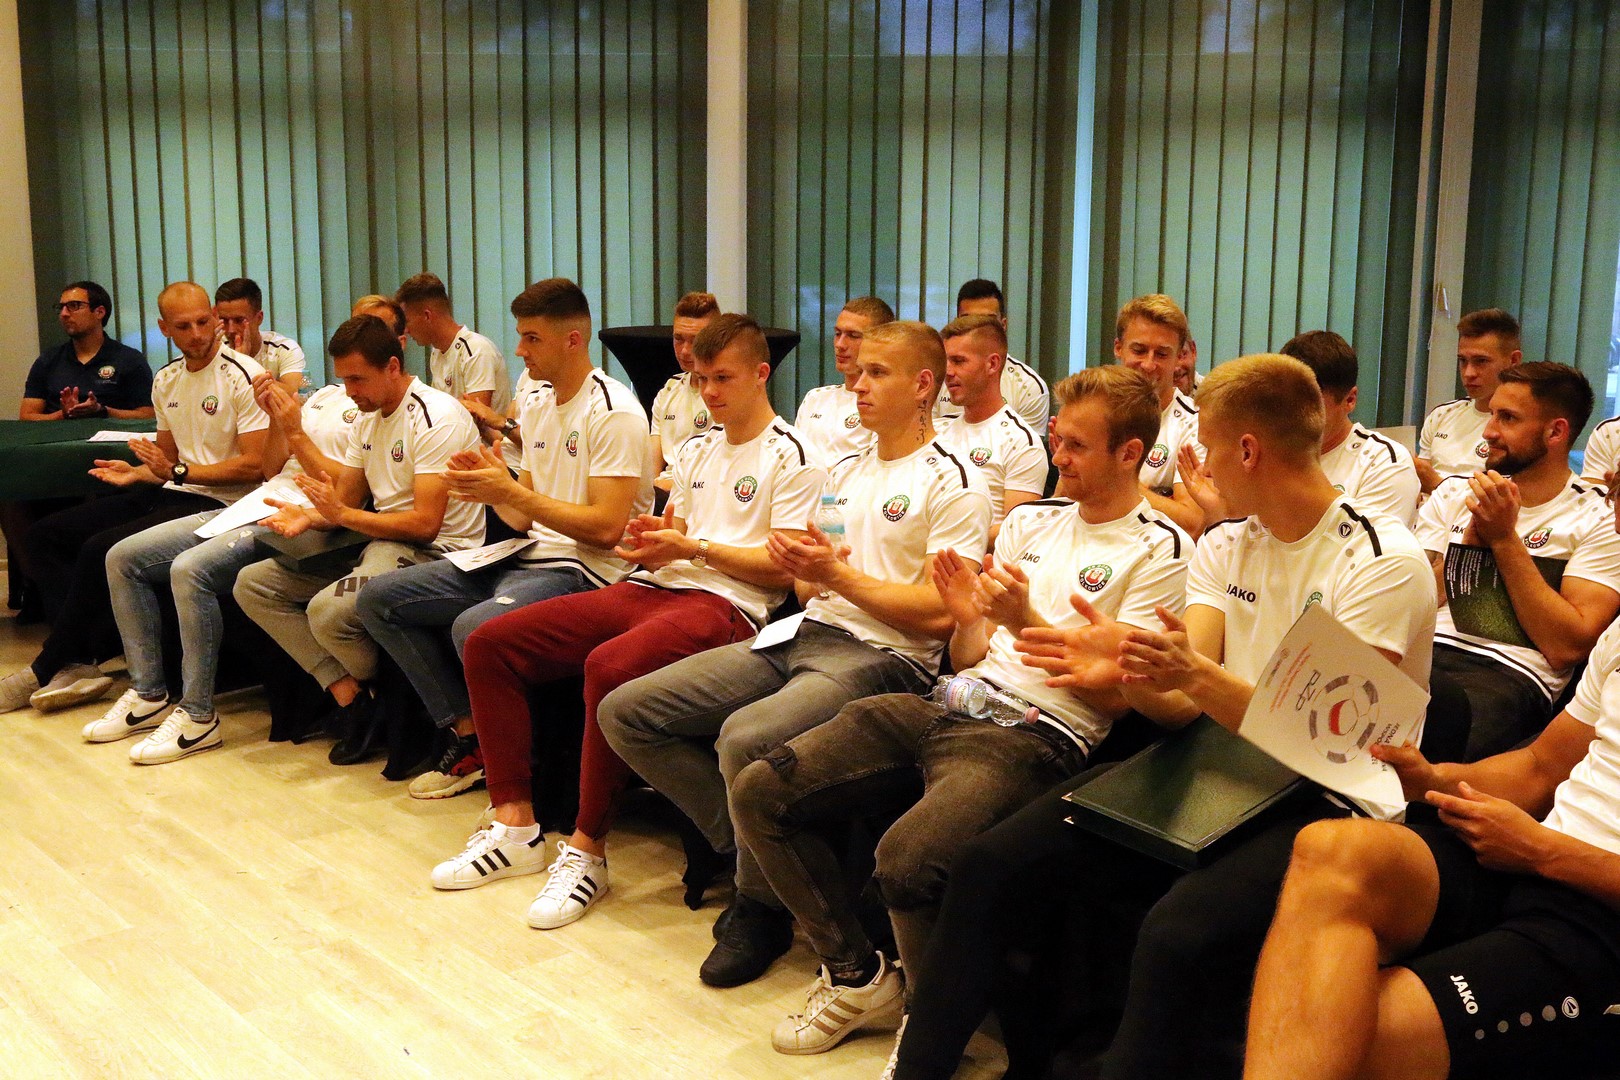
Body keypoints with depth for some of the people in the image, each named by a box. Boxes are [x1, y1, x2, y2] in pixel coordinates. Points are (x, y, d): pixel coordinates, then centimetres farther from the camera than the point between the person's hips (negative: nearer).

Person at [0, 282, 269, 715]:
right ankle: (78, 660, -10)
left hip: (214, 501, -9)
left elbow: (254, 466, -16)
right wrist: (138, 473, 3)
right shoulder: (165, 380, 15)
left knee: (100, 548, -25)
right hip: (169, 493, 9)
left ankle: (46, 670, -5)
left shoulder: (243, 376, -11)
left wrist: (178, 472, -19)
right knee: (46, 535, 2)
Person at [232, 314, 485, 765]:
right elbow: (345, 499, 17)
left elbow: (425, 523, -21)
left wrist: (343, 515, -17)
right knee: (252, 584, 2)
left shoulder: (436, 417, -15)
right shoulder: (368, 416, 15)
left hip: (434, 550, -10)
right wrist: (310, 516, -5)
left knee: (328, 610, -34)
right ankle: (348, 693, -7)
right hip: (377, 542, 10)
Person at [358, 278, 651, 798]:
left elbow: (606, 527, -20)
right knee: (379, 598, 3)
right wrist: (491, 488, -5)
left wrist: (511, 491, -17)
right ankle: (467, 736, 2)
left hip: (585, 570, -9)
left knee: (472, 626, -36)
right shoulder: (536, 405, 15)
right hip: (527, 558, 9)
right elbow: (525, 519, 16)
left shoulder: (614, 413, -12)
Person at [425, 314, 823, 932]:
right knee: (488, 644, -6)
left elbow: (782, 568, -7)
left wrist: (693, 547, -13)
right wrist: (653, 538, -1)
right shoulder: (696, 450, 25)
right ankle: (515, 825, -4)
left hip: (723, 603, -8)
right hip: (652, 588, 8)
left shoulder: (790, 456, 0)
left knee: (609, 666, -40)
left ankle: (586, 850, -24)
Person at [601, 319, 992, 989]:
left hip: (884, 657, -8)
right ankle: (747, 847, 3)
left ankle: (762, 906, -10)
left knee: (746, 737, -36)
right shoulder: (844, 472, 22)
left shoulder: (954, 484, -3)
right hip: (804, 634, 8)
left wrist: (838, 573, -13)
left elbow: (939, 613, -13)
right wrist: (800, 565, -2)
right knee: (624, 712, -4)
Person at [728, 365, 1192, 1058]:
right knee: (757, 794, -6)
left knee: (907, 858, -35)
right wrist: (968, 619, -1)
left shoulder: (1159, 551, 0)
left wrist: (1024, 622, -16)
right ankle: (857, 974, 9)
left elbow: (1113, 695, -6)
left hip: (1039, 733, -7)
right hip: (950, 704, 7)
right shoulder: (1030, 521, 20)